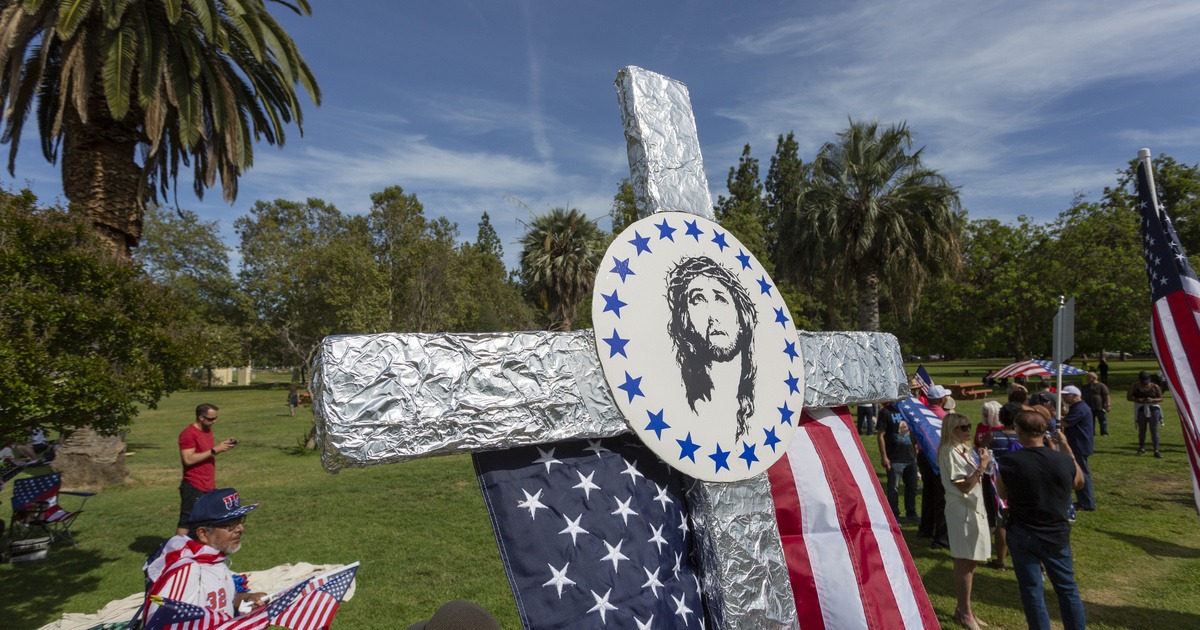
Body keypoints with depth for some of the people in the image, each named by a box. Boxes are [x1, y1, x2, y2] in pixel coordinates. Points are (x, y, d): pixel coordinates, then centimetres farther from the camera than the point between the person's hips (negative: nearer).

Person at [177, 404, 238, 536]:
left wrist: (223, 445, 4)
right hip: (193, 487, -8)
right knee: (186, 521, -2)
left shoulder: (208, 430, 12)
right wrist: (214, 450, -22)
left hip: (209, 486, 8)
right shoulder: (188, 433, -14)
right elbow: (188, 459, -23)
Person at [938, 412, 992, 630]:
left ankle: (963, 609, 25)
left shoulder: (964, 449, 13)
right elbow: (965, 486, -18)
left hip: (974, 508, 10)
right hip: (962, 510, -10)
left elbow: (973, 481, 17)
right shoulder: (951, 452, -16)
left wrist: (981, 462, 6)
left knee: (970, 562, 14)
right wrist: (982, 466, -19)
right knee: (964, 563, -2)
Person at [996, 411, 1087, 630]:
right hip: (1057, 536, 2)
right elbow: (1079, 483, 12)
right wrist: (1066, 448, 14)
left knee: (1032, 592, 10)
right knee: (1067, 589, 20)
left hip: (1022, 536, -2)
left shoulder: (1008, 462, -17)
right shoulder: (1064, 461, -12)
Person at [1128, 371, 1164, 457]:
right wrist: (1137, 400, -17)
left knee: (1154, 430, -3)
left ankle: (1156, 451, 1)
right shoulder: (1134, 386, 1)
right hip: (1140, 410, 1)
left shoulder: (1154, 387, 0)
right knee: (1141, 430, 8)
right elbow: (1128, 397, 2)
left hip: (1153, 409, -1)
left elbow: (1161, 398, 4)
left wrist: (1152, 400, -16)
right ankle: (1141, 448, 22)